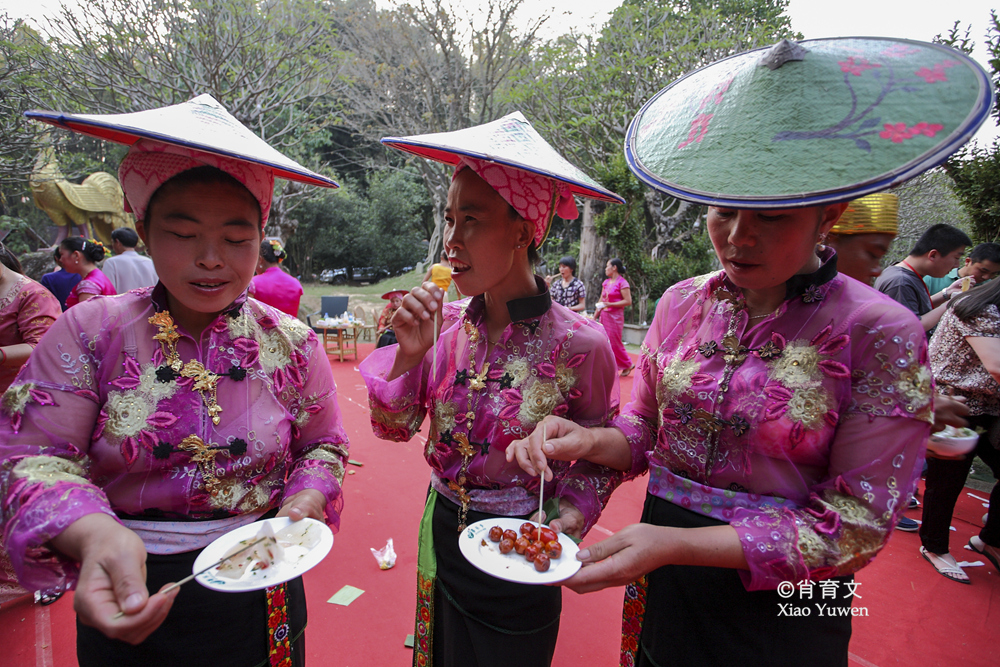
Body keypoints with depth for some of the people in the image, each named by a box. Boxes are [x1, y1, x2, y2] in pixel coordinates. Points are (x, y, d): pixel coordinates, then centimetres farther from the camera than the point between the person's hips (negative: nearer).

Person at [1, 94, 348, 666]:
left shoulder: (292, 343, -7)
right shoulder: (90, 333, -9)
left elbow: (323, 445, 3)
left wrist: (306, 499, -17)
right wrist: (92, 532, -30)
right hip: (130, 599, 0)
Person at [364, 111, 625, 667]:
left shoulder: (579, 344, -20)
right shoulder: (446, 322, -9)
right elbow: (394, 427, -4)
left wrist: (570, 517, -22)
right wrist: (409, 352, -19)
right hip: (442, 532, 4)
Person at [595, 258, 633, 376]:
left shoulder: (622, 282, -9)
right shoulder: (606, 283, 13)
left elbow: (628, 301, -15)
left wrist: (609, 304, -18)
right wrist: (595, 316, 16)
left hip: (615, 317, -7)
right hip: (604, 316, 7)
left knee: (615, 343, -1)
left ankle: (628, 364, 18)